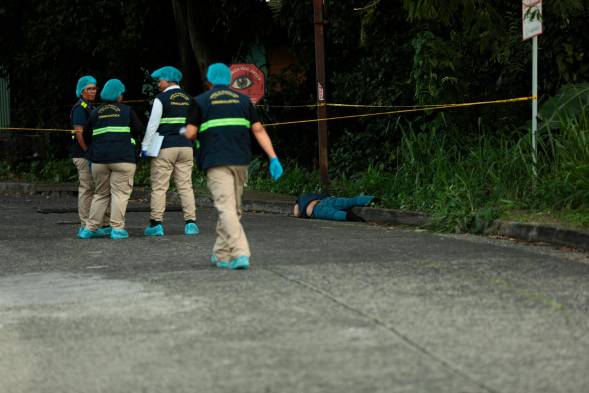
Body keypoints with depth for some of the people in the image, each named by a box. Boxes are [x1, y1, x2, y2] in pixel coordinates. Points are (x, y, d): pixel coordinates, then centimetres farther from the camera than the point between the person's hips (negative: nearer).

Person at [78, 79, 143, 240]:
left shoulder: (95, 113, 11)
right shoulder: (127, 111, 2)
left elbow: (88, 133, 13)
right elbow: (138, 130, 5)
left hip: (99, 158, 4)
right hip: (123, 158, -4)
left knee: (101, 193, 13)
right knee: (120, 192, -2)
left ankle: (90, 228, 9)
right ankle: (117, 228, -8)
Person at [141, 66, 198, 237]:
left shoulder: (161, 99, -6)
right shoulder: (189, 99, 10)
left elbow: (153, 125, -8)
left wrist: (145, 146, -3)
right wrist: (192, 143, 19)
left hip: (165, 147, -5)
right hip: (186, 146, 5)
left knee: (159, 187, -1)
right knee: (185, 186, 5)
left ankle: (156, 224, -2)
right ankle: (190, 222, 0)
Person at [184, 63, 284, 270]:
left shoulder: (201, 101, 4)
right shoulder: (243, 100, 13)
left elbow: (190, 134, -1)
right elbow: (259, 130, 5)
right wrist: (273, 158, 2)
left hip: (216, 161, -4)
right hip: (240, 160, 4)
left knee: (226, 207, -9)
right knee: (233, 208, 15)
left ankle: (240, 253, -24)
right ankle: (221, 255, 23)